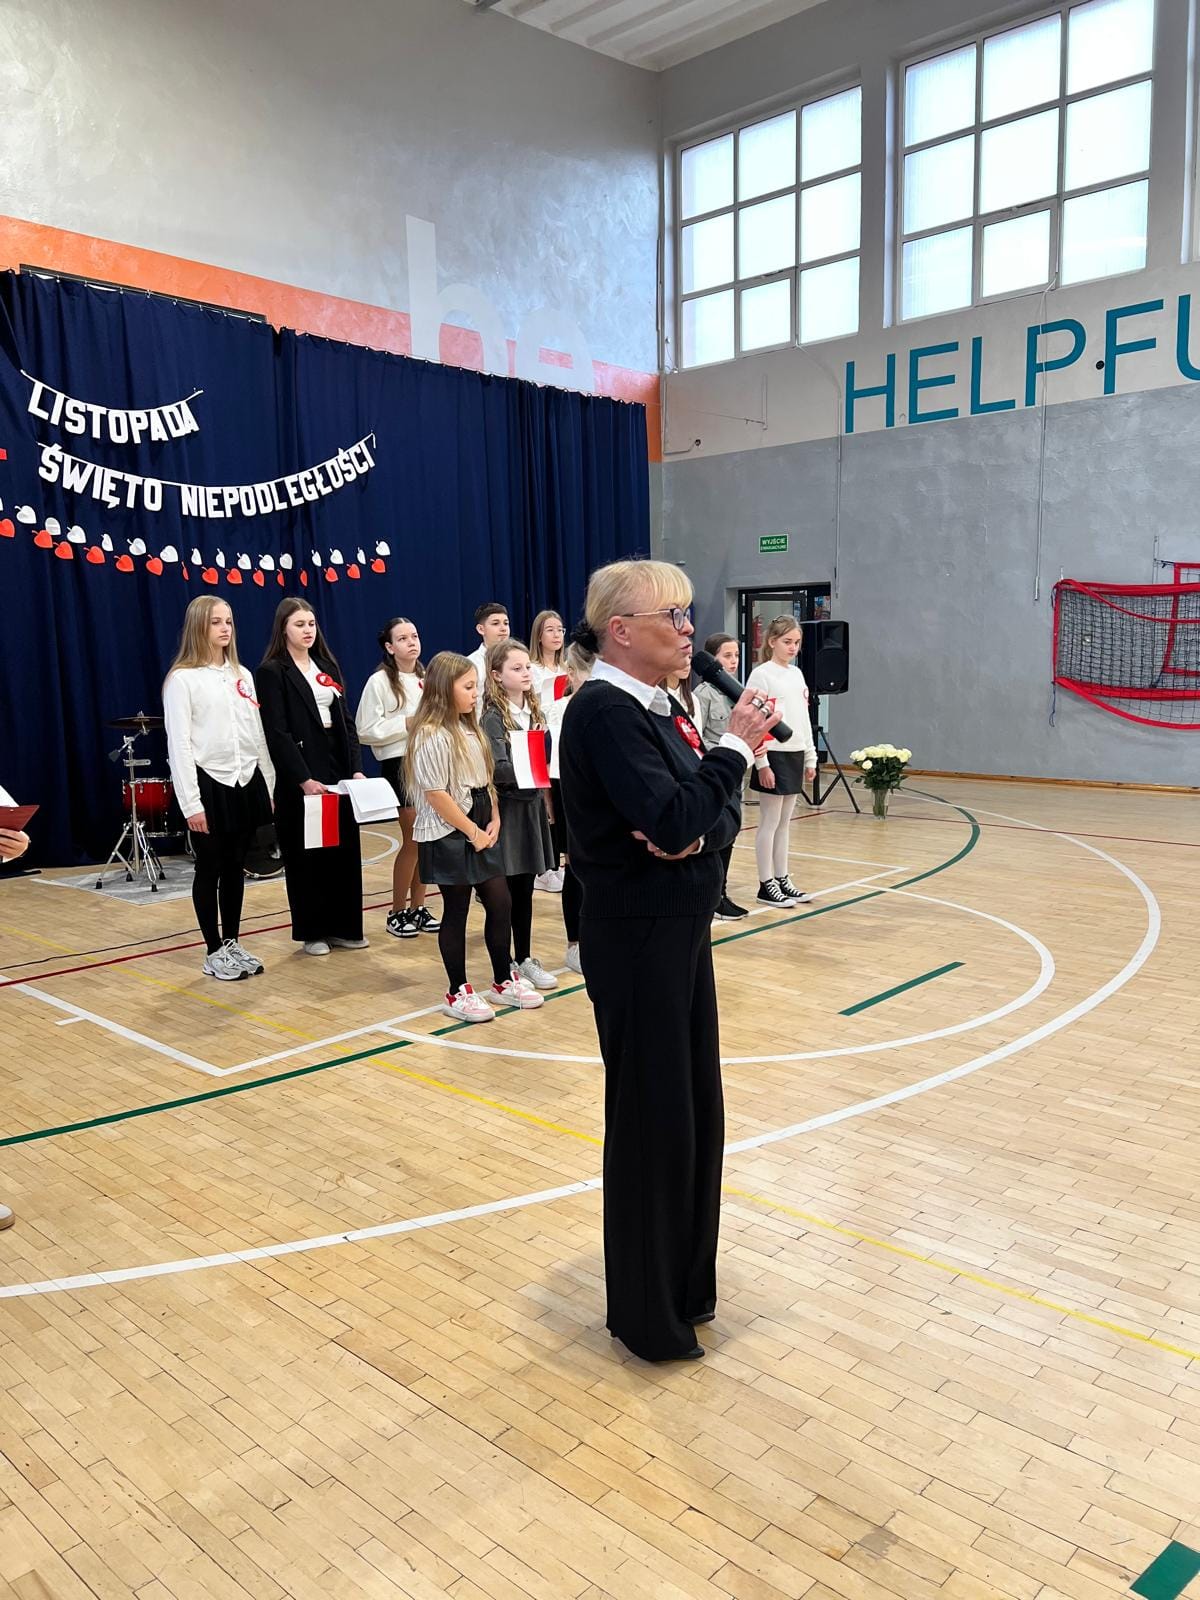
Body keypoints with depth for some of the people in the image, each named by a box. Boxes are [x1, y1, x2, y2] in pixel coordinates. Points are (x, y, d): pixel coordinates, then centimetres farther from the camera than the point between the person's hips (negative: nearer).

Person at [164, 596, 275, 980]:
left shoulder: (242, 675, 11)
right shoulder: (182, 678, -8)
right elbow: (178, 744, -11)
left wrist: (270, 786, 10)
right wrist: (191, 803, -16)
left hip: (247, 783, 6)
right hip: (209, 785, -5)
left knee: (236, 867, 13)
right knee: (210, 870, 4)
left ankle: (233, 943, 24)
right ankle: (215, 952, 14)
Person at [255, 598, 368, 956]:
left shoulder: (327, 666, 14)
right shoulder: (271, 672, -5)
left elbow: (346, 722, 11)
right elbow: (277, 733, -13)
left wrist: (355, 768, 0)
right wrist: (303, 779, -20)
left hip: (337, 768, 6)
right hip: (299, 776, -6)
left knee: (344, 849, 8)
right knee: (305, 855, 3)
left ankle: (343, 926, 18)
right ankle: (311, 931, 14)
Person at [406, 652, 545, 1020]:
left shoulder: (470, 729, 12)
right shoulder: (431, 736, -16)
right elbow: (436, 794, -19)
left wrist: (494, 822, 3)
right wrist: (472, 831, -14)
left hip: (482, 831, 8)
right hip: (449, 837, -8)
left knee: (500, 904, 10)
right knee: (456, 911, 2)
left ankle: (504, 981, 25)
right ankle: (457, 993, 15)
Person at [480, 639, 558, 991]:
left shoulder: (533, 711, 9)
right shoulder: (493, 717, -11)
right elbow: (497, 769, -19)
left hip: (532, 807, 6)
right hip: (507, 810, -6)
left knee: (524, 889, 13)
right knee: (505, 891, 1)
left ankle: (523, 959, 23)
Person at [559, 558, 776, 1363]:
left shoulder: (654, 709, 11)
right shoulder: (603, 710, -17)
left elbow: (717, 818, 6)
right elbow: (674, 819, -27)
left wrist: (696, 835, -15)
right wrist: (737, 746, -15)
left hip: (680, 932, 9)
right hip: (636, 941, -9)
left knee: (697, 1110, 18)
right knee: (650, 1120, 4)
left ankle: (684, 1281, 37)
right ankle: (647, 1313, 24)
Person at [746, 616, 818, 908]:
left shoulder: (796, 674, 13)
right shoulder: (761, 674, -9)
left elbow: (804, 718, 16)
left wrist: (810, 758, 13)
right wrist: (762, 762, -17)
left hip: (795, 755, 7)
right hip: (773, 755, -7)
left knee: (784, 822, 12)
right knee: (770, 822, -1)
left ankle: (782, 879, 19)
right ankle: (766, 885, 6)